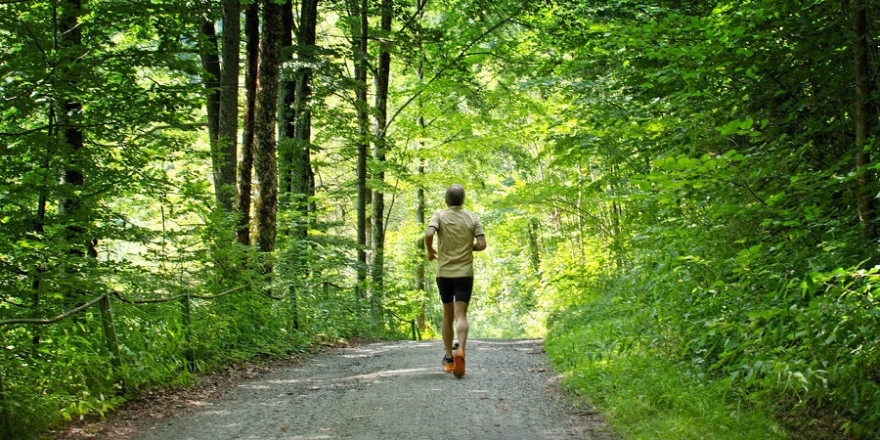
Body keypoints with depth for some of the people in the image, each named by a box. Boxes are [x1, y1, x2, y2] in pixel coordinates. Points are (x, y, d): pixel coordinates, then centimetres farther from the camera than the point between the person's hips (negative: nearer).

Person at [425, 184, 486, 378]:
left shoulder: (439, 216, -2)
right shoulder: (472, 218, 2)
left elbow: (429, 234, -20)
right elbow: (482, 244, -5)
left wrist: (430, 251, -1)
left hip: (444, 273, 0)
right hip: (465, 273, 0)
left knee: (447, 316, 14)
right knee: (461, 315, -7)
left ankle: (448, 358, 19)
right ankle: (460, 351, -32)